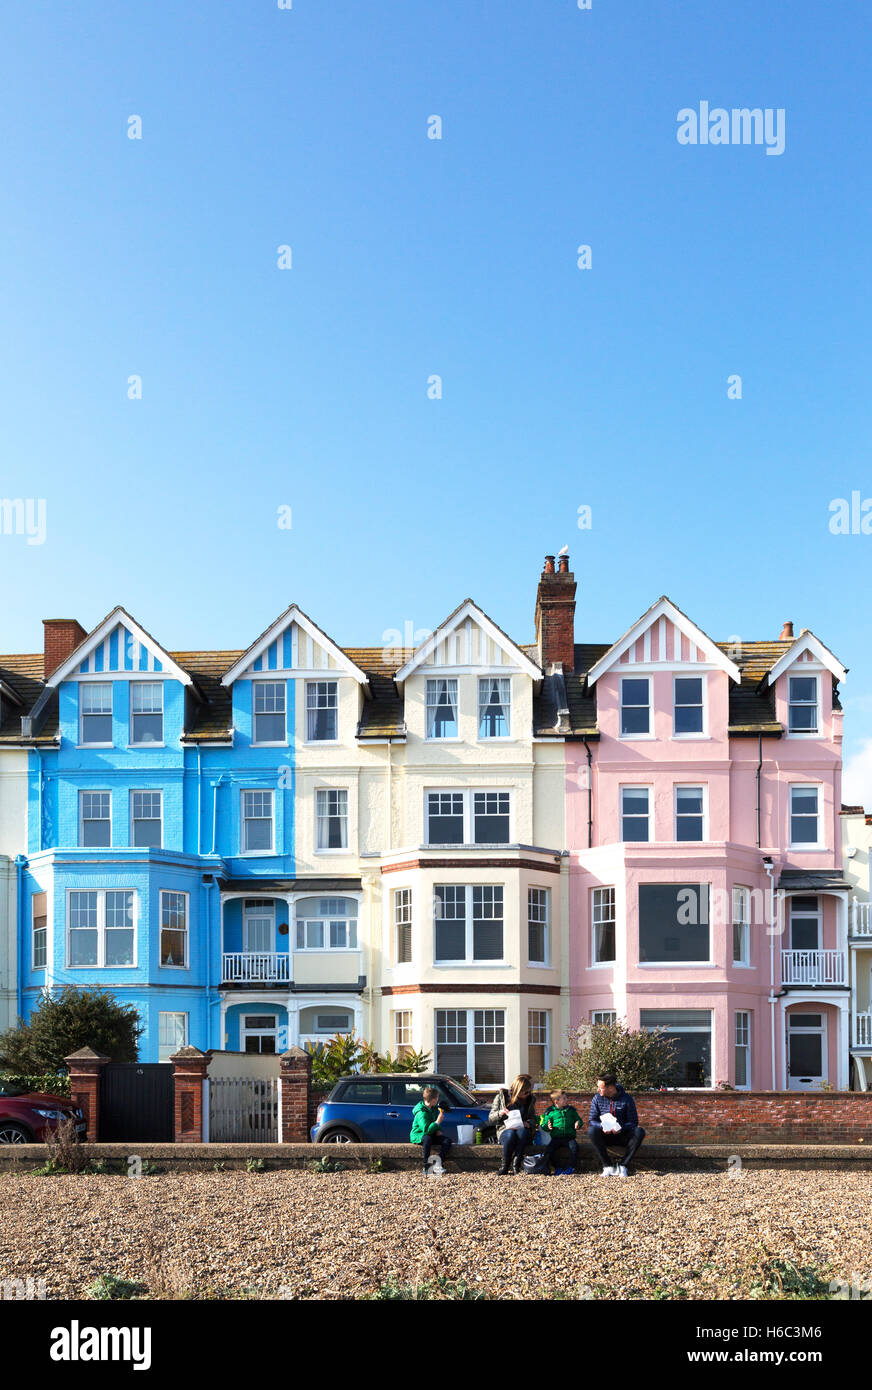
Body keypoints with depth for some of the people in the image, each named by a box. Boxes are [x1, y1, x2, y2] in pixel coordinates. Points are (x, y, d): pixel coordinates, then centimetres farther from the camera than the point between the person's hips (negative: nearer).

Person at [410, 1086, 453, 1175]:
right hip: (418, 1135, -8)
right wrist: (437, 1122, -30)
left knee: (447, 1140, -15)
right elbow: (426, 1130, -35)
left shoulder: (434, 1108, 3)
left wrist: (438, 1130, 2)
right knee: (427, 1139, -42)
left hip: (432, 1134, 8)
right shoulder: (421, 1113, -25)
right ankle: (426, 1166, -32)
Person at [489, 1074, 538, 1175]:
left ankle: (516, 1165, -29)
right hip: (505, 1129, -1)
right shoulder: (501, 1096, 3)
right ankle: (505, 1165, -21)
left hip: (522, 1129, 1)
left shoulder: (530, 1099, 11)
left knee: (522, 1132, -37)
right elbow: (491, 1118, 6)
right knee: (511, 1134, -39)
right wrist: (499, 1113, -17)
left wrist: (528, 1123, -8)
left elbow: (533, 1118, 15)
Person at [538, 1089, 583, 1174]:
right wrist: (548, 1127, -17)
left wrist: (578, 1124, -5)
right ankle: (556, 1168, -5)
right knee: (549, 1150, -24)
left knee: (574, 1146, -29)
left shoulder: (571, 1110, 12)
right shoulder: (550, 1111, 5)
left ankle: (572, 1167, -12)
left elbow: (578, 1119, 18)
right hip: (556, 1138, -1)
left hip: (569, 1137, 1)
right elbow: (543, 1125, 6)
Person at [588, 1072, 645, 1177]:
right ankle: (608, 1166, -23)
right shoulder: (597, 1099, -1)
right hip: (605, 1137, 1)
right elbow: (592, 1120, -2)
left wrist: (621, 1128, -26)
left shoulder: (627, 1099, -6)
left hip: (622, 1136, -1)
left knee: (639, 1132, -30)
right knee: (592, 1130, -30)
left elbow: (633, 1122, -6)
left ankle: (623, 1166, -20)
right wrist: (602, 1126, -24)